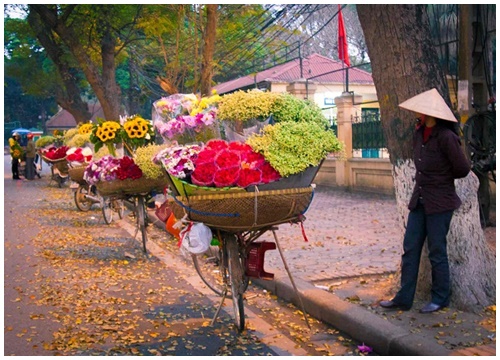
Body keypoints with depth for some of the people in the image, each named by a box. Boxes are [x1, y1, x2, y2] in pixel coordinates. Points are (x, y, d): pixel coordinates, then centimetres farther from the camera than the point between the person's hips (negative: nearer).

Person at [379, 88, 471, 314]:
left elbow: (462, 169, -10)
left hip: (440, 203, -7)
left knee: (437, 252, 3)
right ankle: (404, 299, 15)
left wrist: (442, 177, 5)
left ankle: (440, 299, 20)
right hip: (419, 201, 7)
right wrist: (428, 177, 10)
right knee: (410, 249, 7)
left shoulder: (446, 137, -18)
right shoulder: (418, 134, 6)